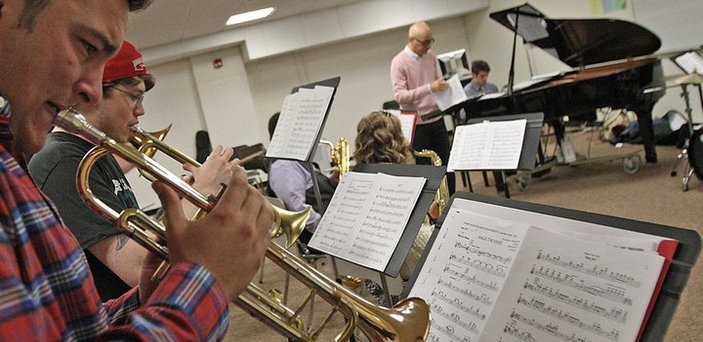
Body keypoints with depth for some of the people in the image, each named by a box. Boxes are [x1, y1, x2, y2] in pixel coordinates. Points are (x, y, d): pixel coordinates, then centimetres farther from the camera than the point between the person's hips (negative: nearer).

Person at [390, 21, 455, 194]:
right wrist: (429, 88, -29)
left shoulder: (431, 56, 7)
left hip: (437, 119, 6)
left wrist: (443, 86, -3)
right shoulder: (399, 62, -11)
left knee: (447, 165, 11)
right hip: (417, 124, -5)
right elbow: (399, 95, -20)